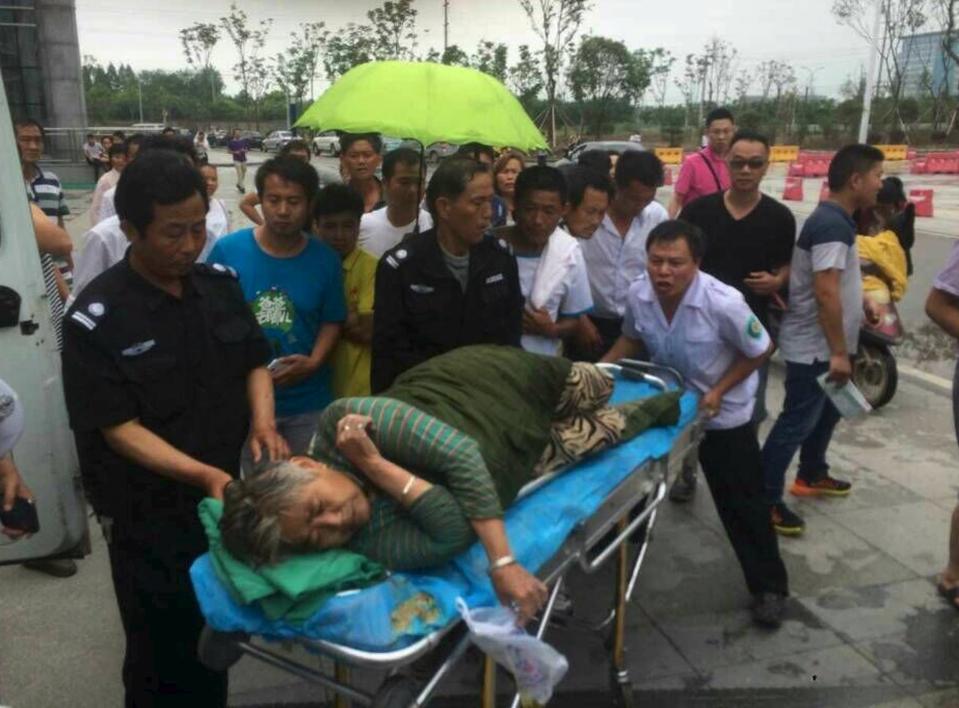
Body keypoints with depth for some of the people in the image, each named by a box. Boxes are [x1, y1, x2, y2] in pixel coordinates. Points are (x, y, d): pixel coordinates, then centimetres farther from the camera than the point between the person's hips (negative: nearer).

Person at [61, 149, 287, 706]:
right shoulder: (96, 320, -16)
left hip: (228, 498, 5)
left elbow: (255, 361, 8)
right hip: (151, 517, -4)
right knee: (166, 657, 12)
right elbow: (118, 428, -17)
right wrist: (202, 474, -27)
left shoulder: (221, 284, 0)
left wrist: (263, 421, -11)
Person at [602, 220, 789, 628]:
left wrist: (718, 391, -21)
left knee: (741, 503, 3)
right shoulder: (637, 294, -18)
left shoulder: (723, 303, -31)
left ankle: (769, 587, 20)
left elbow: (761, 351, -15)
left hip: (723, 415, -4)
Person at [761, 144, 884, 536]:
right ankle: (765, 500, 5)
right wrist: (839, 352, -26)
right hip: (814, 346, -10)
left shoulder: (833, 219, 11)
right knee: (797, 421, -4)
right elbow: (826, 292, -28)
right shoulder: (832, 225, -22)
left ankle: (812, 476, 40)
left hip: (824, 343, 10)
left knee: (826, 412, 23)